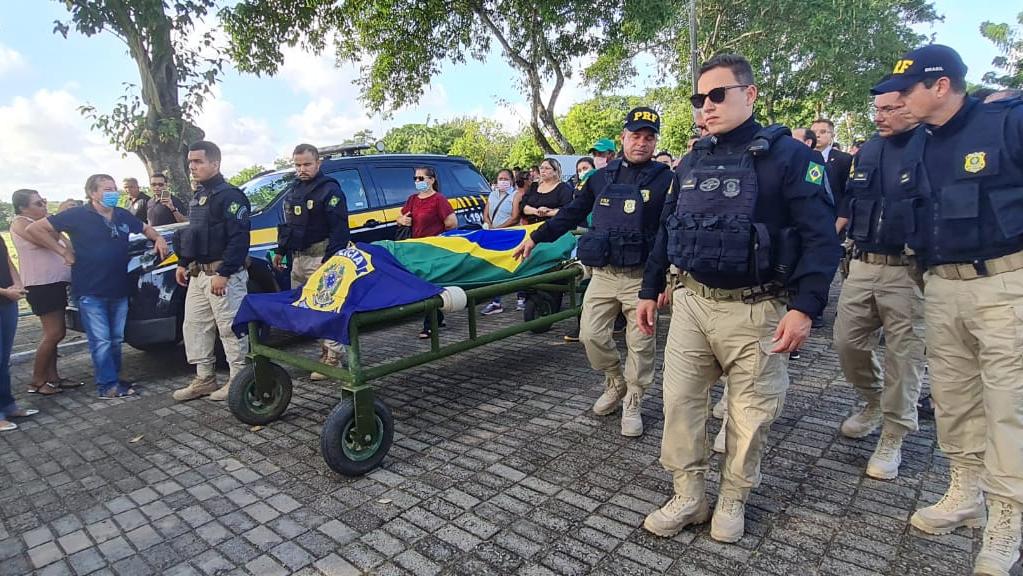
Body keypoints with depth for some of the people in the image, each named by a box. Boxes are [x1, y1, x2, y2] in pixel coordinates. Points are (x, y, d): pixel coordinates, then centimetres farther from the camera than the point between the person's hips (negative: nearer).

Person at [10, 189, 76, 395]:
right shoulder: (20, 222, -6)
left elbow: (65, 244, 19)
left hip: (55, 284, 9)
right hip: (41, 286, -9)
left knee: (56, 333, 11)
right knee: (54, 333, -11)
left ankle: (52, 377, 18)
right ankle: (37, 382, -1)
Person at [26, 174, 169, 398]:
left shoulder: (123, 216, 8)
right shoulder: (77, 215, -7)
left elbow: (145, 228, 27)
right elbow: (33, 229, -5)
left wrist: (158, 238, 6)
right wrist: (63, 250, -9)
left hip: (119, 290, 5)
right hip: (91, 292, -5)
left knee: (116, 339, 13)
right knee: (101, 341, -3)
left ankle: (114, 379, 25)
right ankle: (108, 386, 4)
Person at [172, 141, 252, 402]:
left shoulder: (229, 195, -12)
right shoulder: (198, 196, 18)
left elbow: (239, 238, -20)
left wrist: (223, 274, -24)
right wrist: (182, 263, 20)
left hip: (224, 275, -10)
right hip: (197, 275, 10)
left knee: (231, 329, -3)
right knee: (194, 327, 13)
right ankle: (204, 379, 24)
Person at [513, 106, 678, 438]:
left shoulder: (665, 179, -3)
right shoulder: (603, 176, 9)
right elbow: (572, 214, 17)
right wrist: (536, 237, 16)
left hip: (641, 277, -3)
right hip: (603, 274, 4)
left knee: (640, 344, 5)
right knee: (591, 335, 4)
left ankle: (633, 403, 25)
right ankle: (616, 385, 29)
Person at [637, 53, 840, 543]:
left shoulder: (788, 156, -7)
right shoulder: (693, 162, 11)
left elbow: (820, 238, -12)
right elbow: (666, 230, 16)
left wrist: (804, 306, -22)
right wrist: (650, 289, 15)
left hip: (755, 310, -4)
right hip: (691, 301, 5)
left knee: (751, 411, 8)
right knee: (679, 401, 5)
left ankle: (732, 500, 29)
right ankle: (687, 497, 21)